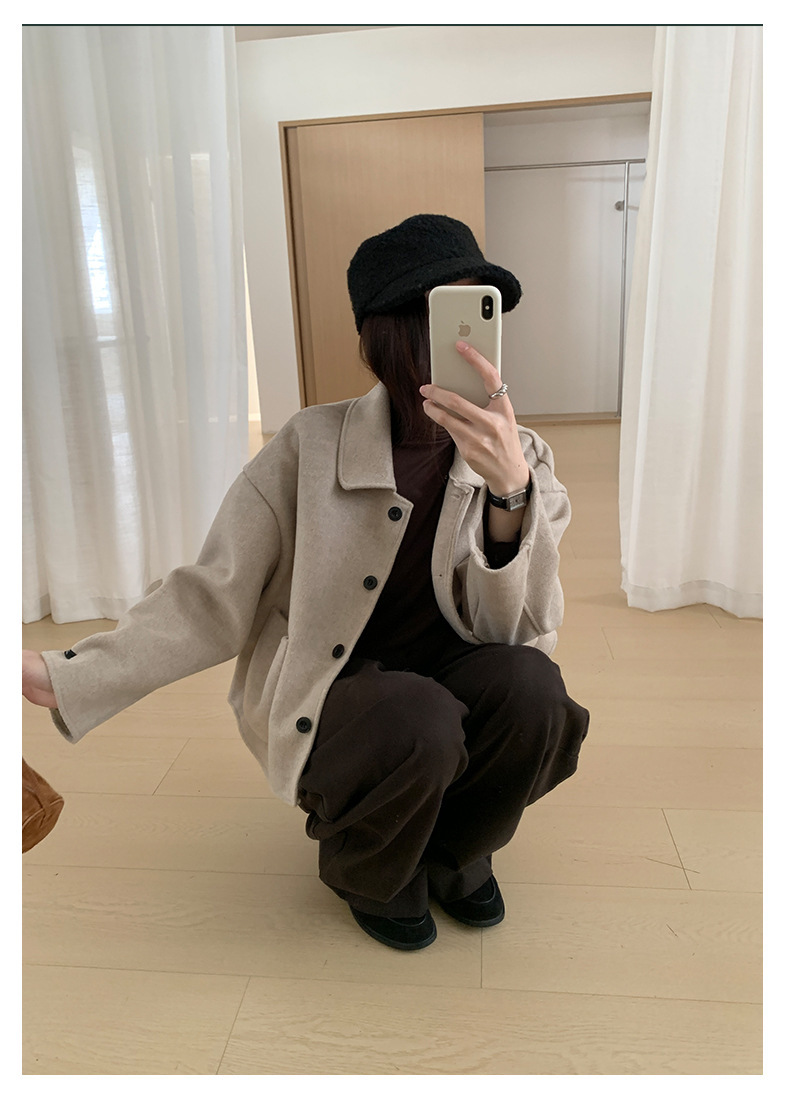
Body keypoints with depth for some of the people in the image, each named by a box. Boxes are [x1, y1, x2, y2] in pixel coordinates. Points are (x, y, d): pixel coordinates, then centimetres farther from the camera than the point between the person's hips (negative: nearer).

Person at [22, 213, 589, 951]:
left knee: (532, 687, -28)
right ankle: (370, 872, 4)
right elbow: (216, 599, -11)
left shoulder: (521, 457, -7)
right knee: (421, 721, -32)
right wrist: (66, 676, -21)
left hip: (447, 680, 3)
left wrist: (510, 489, -35)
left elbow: (519, 631, -17)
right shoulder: (311, 446, -14)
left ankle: (454, 850, 5)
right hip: (326, 704, -2)